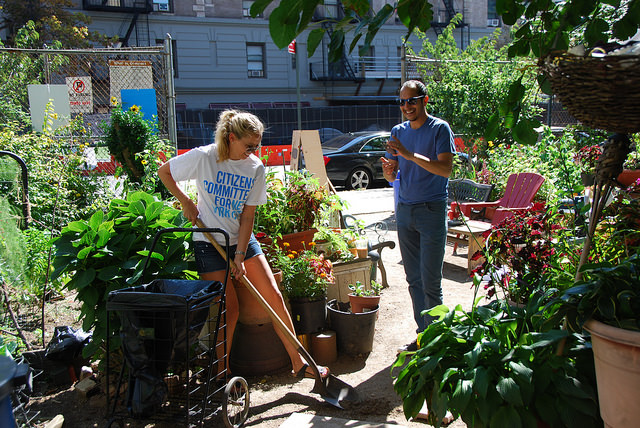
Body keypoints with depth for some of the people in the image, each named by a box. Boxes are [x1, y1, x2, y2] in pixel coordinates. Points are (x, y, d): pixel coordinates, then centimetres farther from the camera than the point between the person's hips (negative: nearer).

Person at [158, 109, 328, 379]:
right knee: (229, 309, -5)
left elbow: (247, 217, -6)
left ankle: (298, 363, 11)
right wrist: (186, 203, -8)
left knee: (274, 296, 0)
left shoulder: (255, 167, -6)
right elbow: (164, 172, 1)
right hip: (209, 243, -4)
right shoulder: (203, 157, -14)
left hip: (242, 240, 4)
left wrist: (240, 257, -12)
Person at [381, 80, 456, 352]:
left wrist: (410, 155, -26)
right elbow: (391, 176, 12)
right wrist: (388, 171, -12)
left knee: (430, 281, -5)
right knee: (414, 279, 11)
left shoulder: (439, 128, -5)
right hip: (404, 210, 6)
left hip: (432, 209, -6)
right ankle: (423, 335, 22)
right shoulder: (398, 131, 12)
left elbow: (445, 169, -18)